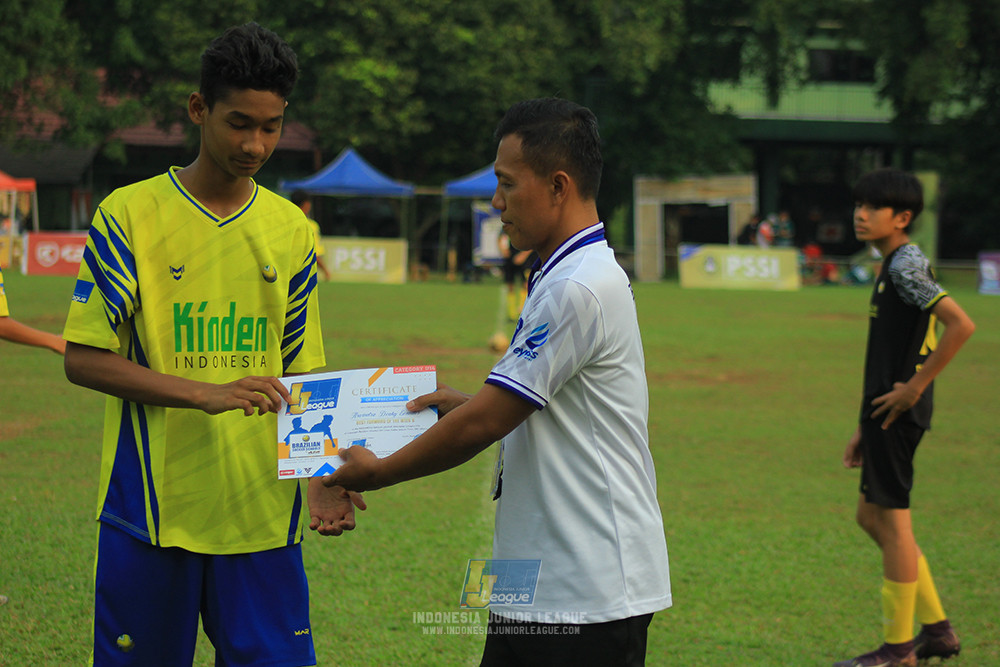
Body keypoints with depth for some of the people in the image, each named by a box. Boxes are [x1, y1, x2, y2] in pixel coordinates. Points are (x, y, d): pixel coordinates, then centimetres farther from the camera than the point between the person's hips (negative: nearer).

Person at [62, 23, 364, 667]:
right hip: (150, 510, -3)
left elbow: (299, 373, 12)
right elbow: (83, 359, -7)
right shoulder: (130, 214, -3)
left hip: (264, 513, 3)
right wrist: (208, 394, -18)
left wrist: (320, 473, -6)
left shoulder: (292, 231, 9)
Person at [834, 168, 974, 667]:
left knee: (891, 518, -3)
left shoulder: (906, 265, -14)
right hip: (886, 412, 10)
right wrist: (865, 428, 21)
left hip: (898, 409, -10)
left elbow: (961, 325, -26)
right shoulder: (891, 266, 16)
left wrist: (914, 386, -21)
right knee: (872, 516, 16)